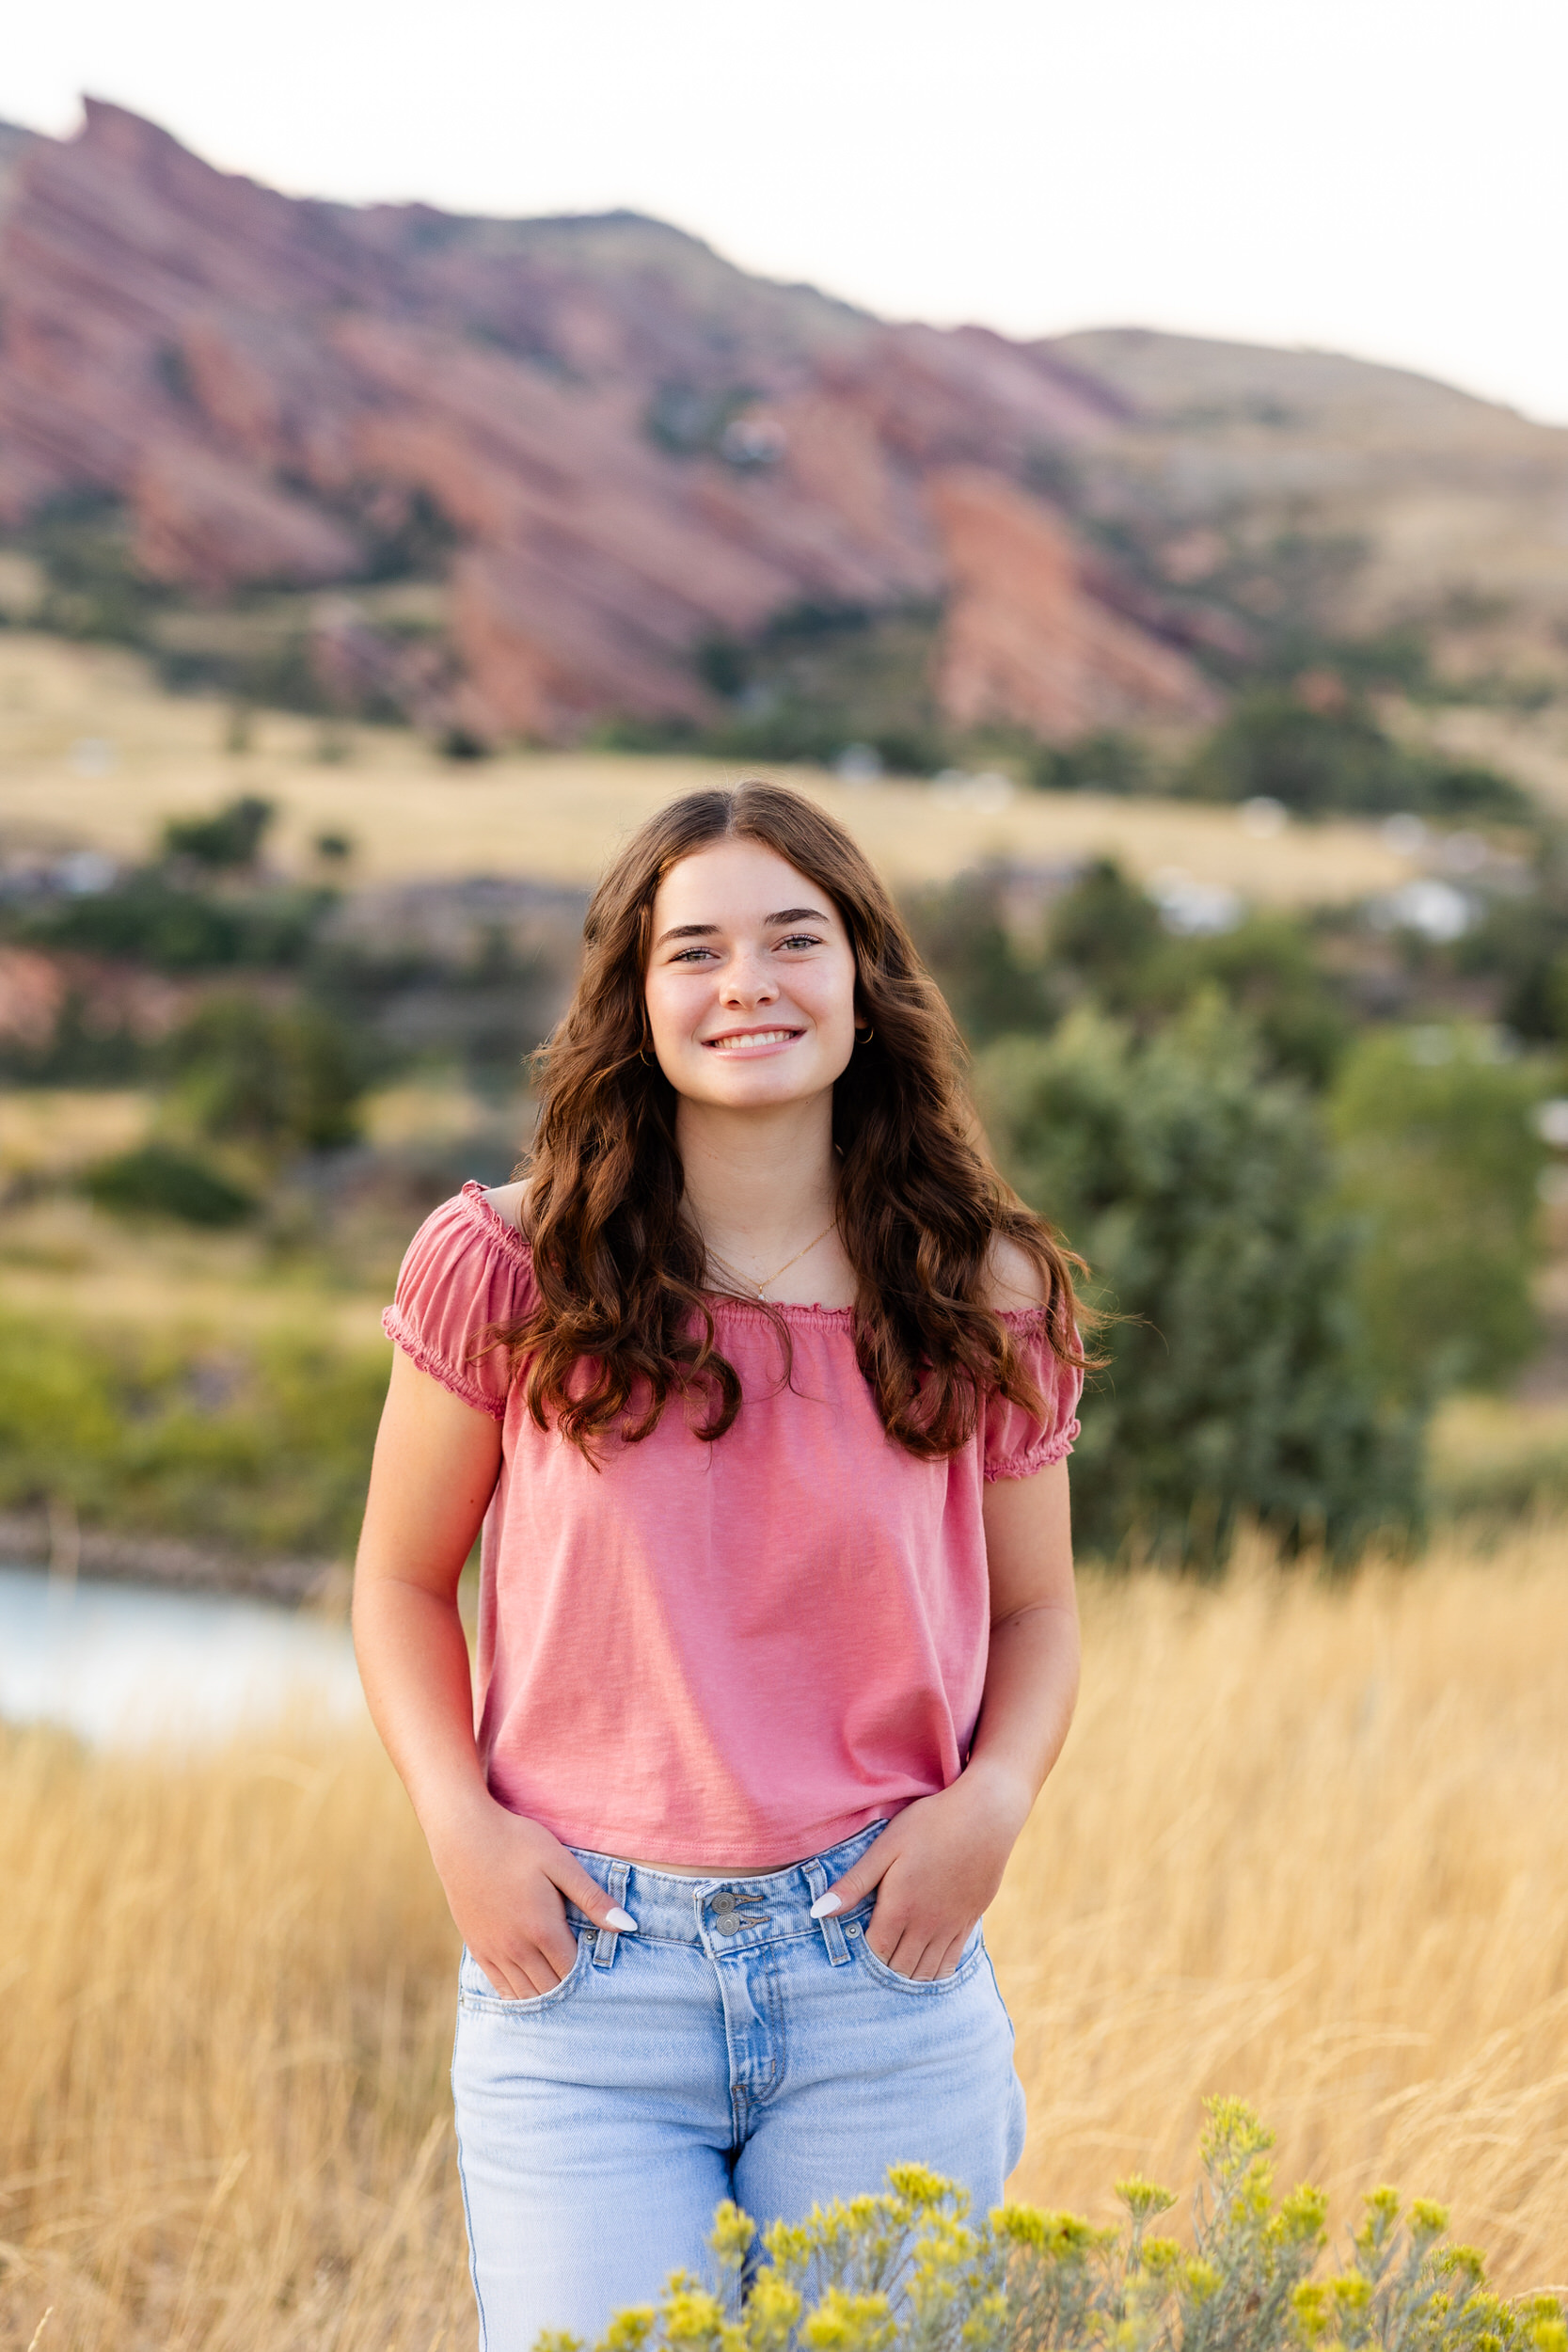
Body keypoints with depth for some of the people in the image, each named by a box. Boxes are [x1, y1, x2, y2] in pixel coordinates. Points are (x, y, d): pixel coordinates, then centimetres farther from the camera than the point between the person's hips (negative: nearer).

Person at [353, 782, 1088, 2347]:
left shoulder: (983, 1296, 2)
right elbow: (403, 1582, 8)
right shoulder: (506, 1272, -2)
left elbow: (1035, 1609, 14)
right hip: (578, 1972, -1)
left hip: (882, 1975, 1)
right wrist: (456, 1821, -7)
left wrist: (993, 1801, -5)